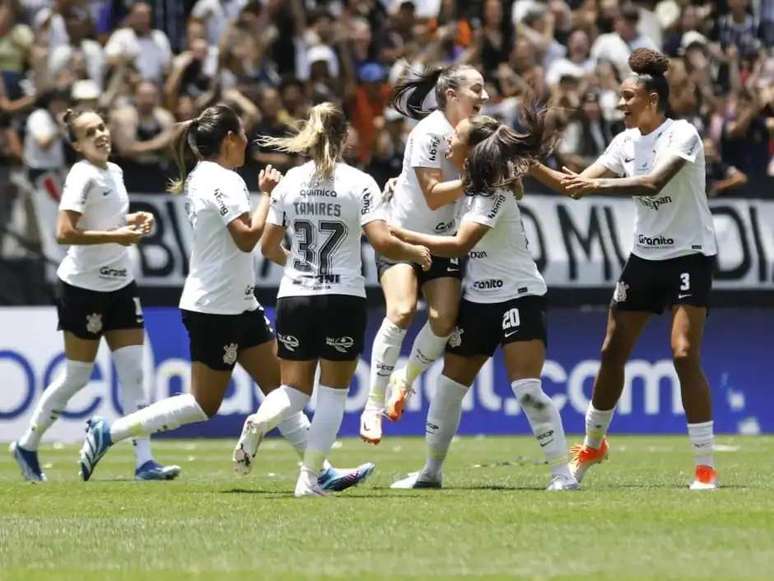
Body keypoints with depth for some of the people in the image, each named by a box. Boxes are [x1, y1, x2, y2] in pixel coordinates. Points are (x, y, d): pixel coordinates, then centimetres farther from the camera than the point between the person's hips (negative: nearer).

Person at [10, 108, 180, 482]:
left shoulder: (114, 171, 9)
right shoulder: (82, 176, -16)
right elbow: (64, 233, -25)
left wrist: (134, 220, 5)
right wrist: (115, 236, -24)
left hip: (120, 284, 7)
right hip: (84, 286, -7)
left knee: (133, 373, -1)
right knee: (77, 377, 2)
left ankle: (144, 461, -3)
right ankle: (27, 447, 20)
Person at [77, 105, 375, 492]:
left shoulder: (199, 177, 12)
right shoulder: (223, 180, -18)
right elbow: (248, 236, -24)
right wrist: (267, 193, -14)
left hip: (237, 304, 10)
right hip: (216, 309, -10)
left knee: (280, 385, 8)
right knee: (203, 405, -3)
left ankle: (320, 471, 9)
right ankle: (107, 433, 0)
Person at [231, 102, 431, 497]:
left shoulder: (290, 182, 3)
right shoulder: (359, 183, -7)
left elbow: (268, 247, 9)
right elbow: (382, 242, -15)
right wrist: (418, 253, 3)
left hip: (294, 297, 3)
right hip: (343, 299, -3)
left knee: (294, 390, 11)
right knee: (333, 393, 8)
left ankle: (258, 423, -22)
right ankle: (308, 478, -1)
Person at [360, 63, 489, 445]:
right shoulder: (429, 132, -19)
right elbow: (433, 195, -22)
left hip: (443, 240, 6)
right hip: (401, 234, -6)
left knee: (444, 320, -13)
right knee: (402, 312, -24)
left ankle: (404, 381, 14)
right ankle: (373, 406, -17)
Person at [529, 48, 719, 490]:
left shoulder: (682, 134, -16)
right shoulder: (626, 142, 5)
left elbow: (653, 182, -31)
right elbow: (580, 185, 7)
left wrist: (597, 184, -36)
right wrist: (533, 167, -6)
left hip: (690, 255, -7)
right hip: (646, 256, 7)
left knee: (685, 355, -18)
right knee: (613, 352, 7)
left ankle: (706, 466, -11)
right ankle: (593, 444, 27)